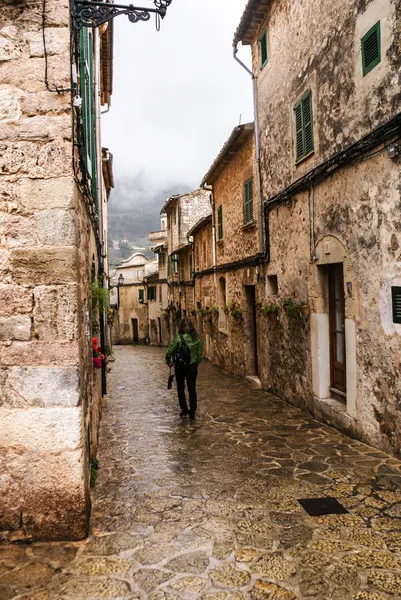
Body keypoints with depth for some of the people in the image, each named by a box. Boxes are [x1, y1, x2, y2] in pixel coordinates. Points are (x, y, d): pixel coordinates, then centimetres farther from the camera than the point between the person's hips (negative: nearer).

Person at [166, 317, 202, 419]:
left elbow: (169, 351, -13)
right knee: (192, 389, 11)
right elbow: (200, 354, 4)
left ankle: (184, 410, 12)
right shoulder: (196, 338, -2)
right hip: (192, 366, 3)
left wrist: (168, 361, 5)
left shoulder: (179, 337, -14)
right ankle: (192, 411, 10)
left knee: (181, 388, 13)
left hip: (180, 366, -3)